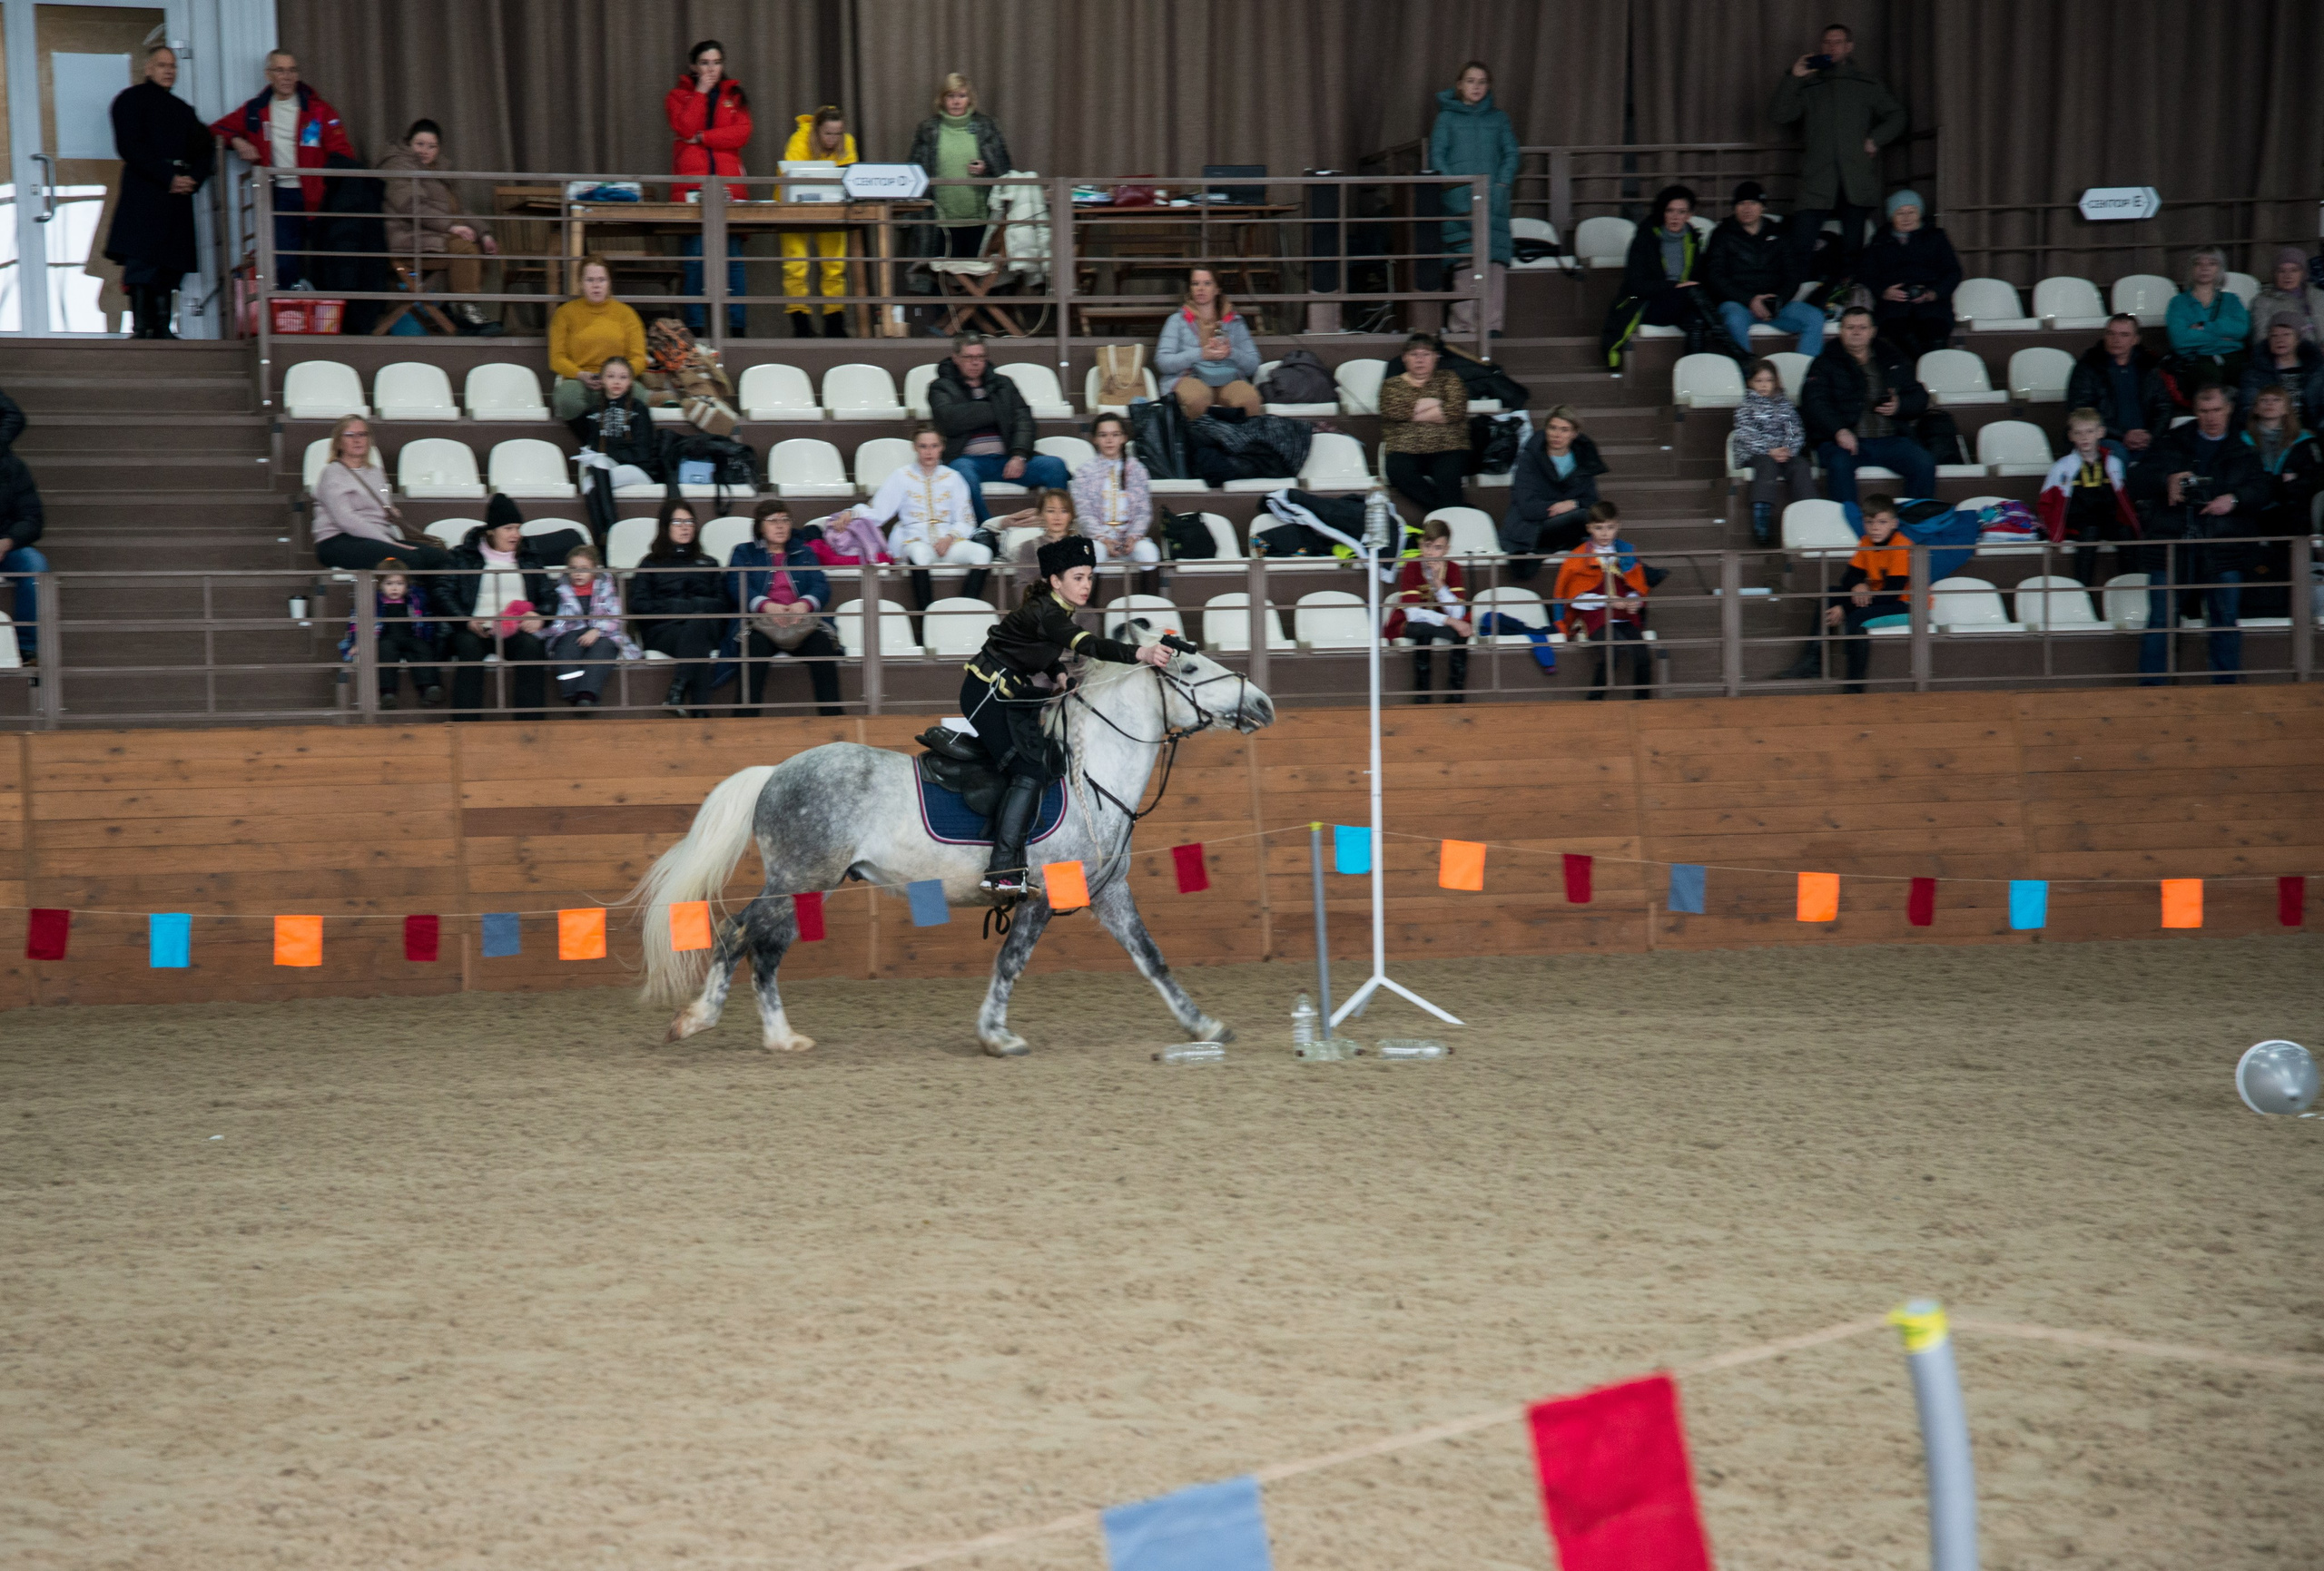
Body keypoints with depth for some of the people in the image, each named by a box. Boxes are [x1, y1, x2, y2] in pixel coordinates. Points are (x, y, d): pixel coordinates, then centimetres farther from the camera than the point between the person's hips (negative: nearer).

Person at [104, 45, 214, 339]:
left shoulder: (181, 110, 23)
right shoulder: (132, 99, 4)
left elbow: (205, 149, 20)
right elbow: (129, 147, -8)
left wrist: (193, 179, -1)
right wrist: (169, 178, -13)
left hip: (177, 196, 6)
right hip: (142, 193, -6)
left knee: (171, 265, 3)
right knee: (141, 262, -14)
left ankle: (163, 328, 6)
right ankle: (141, 328, -18)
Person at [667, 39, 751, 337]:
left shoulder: (734, 97, 17)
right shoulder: (677, 97, 14)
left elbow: (742, 134, 1)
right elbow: (685, 128, -6)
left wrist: (701, 138, -6)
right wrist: (700, 92, -1)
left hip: (729, 185, 1)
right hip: (691, 185, -1)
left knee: (733, 255, -5)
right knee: (695, 256, -8)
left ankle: (736, 326, -3)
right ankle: (695, 328, -6)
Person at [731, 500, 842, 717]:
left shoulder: (804, 552, 27)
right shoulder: (744, 553, 21)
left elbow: (821, 586, 10)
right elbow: (739, 588, 2)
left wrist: (804, 604, -15)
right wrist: (766, 606, -19)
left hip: (802, 621, 2)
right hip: (761, 623, -2)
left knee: (822, 643, -31)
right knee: (755, 645, -37)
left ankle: (831, 716, -34)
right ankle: (747, 719, -42)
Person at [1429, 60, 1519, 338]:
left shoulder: (1498, 119, 17)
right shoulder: (1447, 118, 12)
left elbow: (1511, 156, 12)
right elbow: (1437, 156, 5)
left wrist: (1500, 187, -4)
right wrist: (1456, 189, -8)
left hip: (1493, 198, 1)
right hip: (1459, 199, -1)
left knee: (1494, 260, -10)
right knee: (1464, 262, -10)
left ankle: (1491, 323, -11)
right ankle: (1462, 323, -9)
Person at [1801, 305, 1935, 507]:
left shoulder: (1892, 360, 20)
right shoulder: (1826, 364, 11)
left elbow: (1919, 398, 20)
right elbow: (1813, 403, -4)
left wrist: (1899, 407, -5)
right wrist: (1839, 430, -22)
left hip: (1890, 439, 3)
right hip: (1847, 438, -3)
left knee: (1924, 464, -22)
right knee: (1839, 464, -36)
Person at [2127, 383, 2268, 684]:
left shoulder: (2243, 452, 14)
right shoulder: (2170, 442, 12)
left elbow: (2261, 490, 4)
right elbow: (2138, 482, 5)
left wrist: (2234, 499, -15)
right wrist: (2166, 480, -15)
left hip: (2222, 548, 1)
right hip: (2171, 544, -1)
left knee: (2225, 621, 3)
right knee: (2159, 619, -3)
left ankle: (2225, 687, 12)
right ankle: (2148, 687, 1)